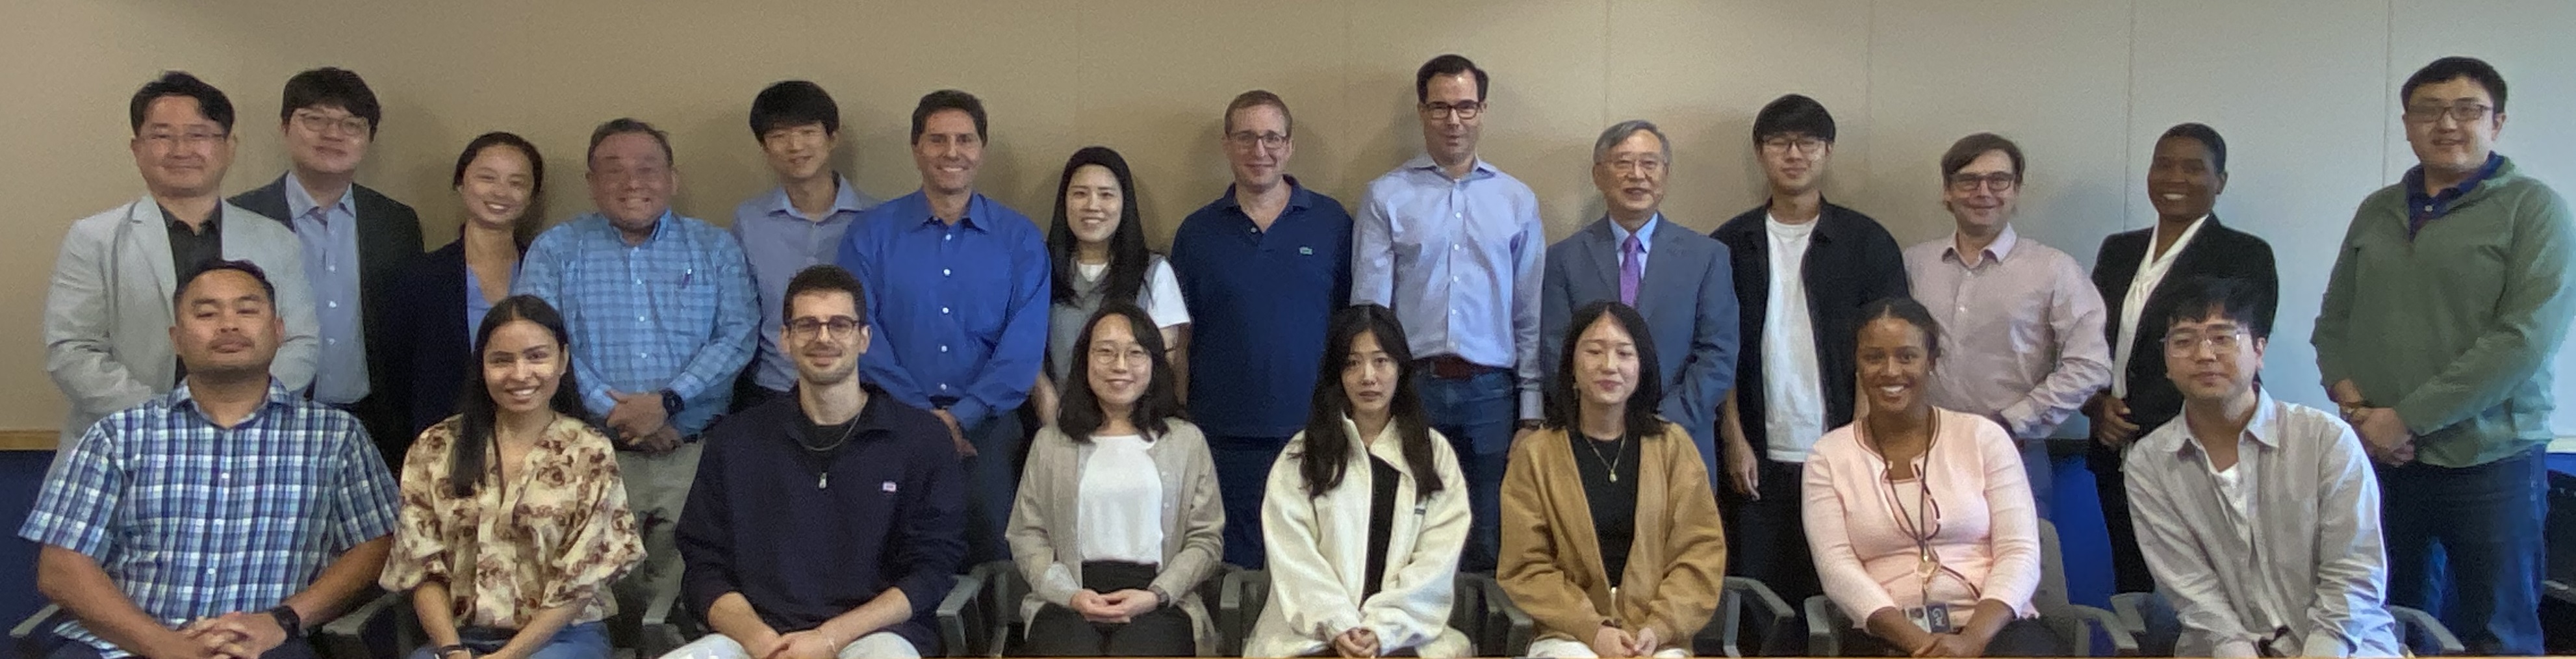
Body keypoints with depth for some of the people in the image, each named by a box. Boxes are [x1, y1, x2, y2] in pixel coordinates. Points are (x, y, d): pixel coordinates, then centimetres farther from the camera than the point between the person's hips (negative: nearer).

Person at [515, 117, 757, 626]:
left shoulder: (716, 249, 11)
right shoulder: (555, 250, 9)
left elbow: (737, 337, 0)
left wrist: (668, 401, -14)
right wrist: (611, 408, -13)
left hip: (695, 454, 0)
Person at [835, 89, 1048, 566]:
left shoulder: (1019, 238, 6)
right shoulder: (872, 234, 6)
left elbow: (1024, 345, -2)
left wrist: (962, 416, -11)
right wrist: (924, 414, -10)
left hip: (987, 424, 0)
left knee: (992, 555, -6)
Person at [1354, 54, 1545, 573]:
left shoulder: (1518, 202, 11)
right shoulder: (1385, 196, 5)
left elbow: (1530, 318, 9)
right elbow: (1368, 306, 1)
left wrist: (1531, 414, 4)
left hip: (1491, 392, 2)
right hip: (1410, 388, -1)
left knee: (1491, 549, 6)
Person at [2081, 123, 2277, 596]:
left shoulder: (2245, 256, -3)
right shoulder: (2118, 251, 15)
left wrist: (2136, 420, -13)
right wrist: (2098, 405, -5)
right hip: (2118, 458, 5)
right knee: (2131, 593, 9)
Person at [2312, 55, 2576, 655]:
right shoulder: (2377, 211, 11)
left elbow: (2527, 336, -13)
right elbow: (2334, 322, 13)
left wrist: (2408, 418, -15)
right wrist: (2353, 403, -6)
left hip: (2489, 463, -4)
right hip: (2380, 458, 4)